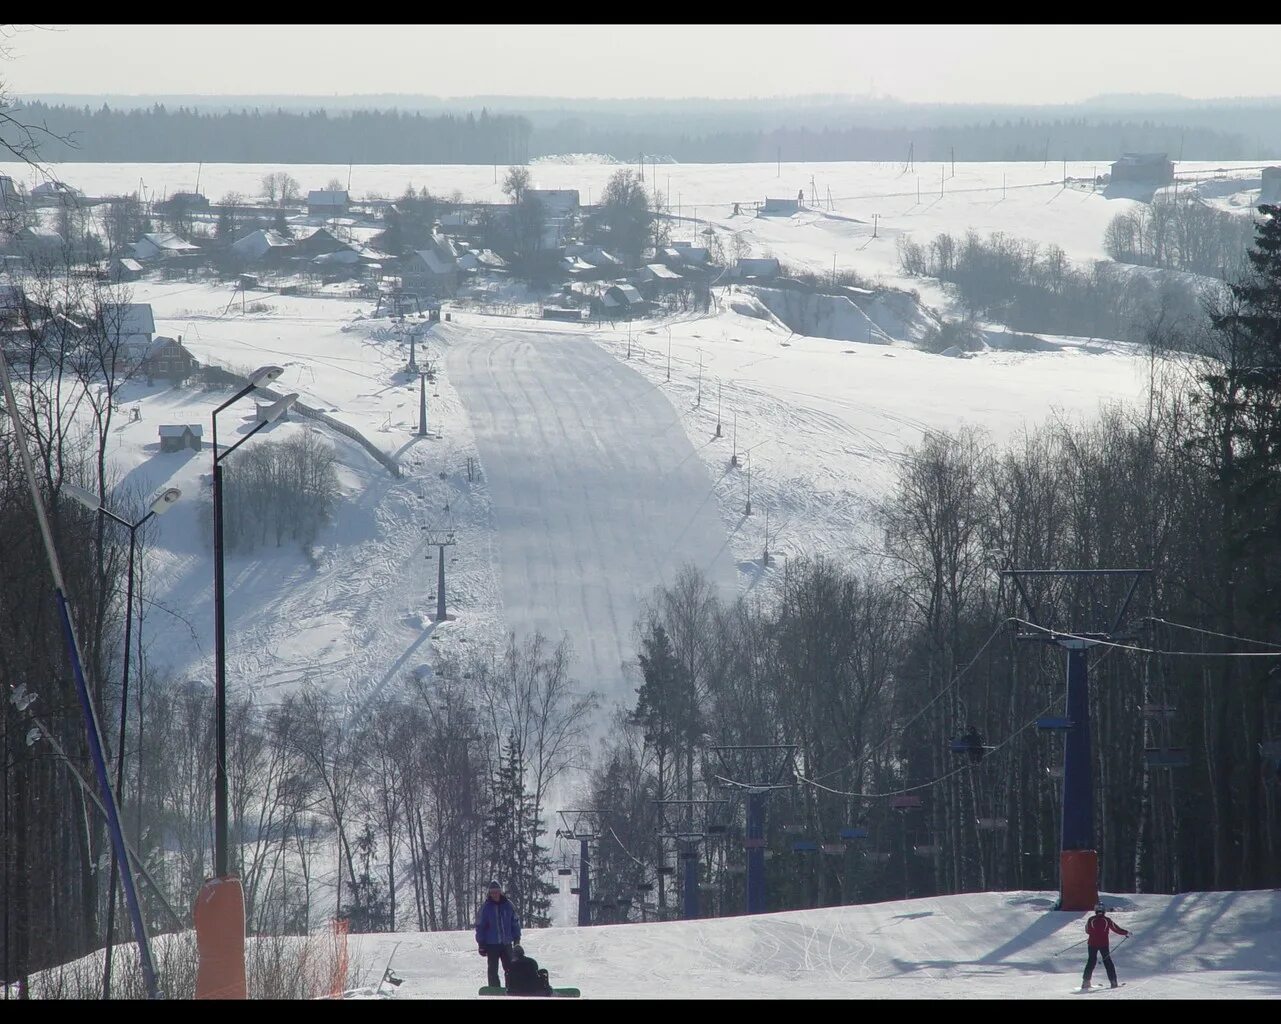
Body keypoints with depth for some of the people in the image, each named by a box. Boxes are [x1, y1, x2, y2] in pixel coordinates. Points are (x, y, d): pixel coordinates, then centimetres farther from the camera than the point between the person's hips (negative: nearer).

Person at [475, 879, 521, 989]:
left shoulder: (508, 905, 3)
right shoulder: (485, 907, -3)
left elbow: (515, 922, 10)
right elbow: (480, 926, -1)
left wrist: (516, 938, 7)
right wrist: (481, 944, -4)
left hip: (506, 943, 2)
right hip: (491, 943, -2)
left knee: (510, 968, 4)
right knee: (493, 970, 3)